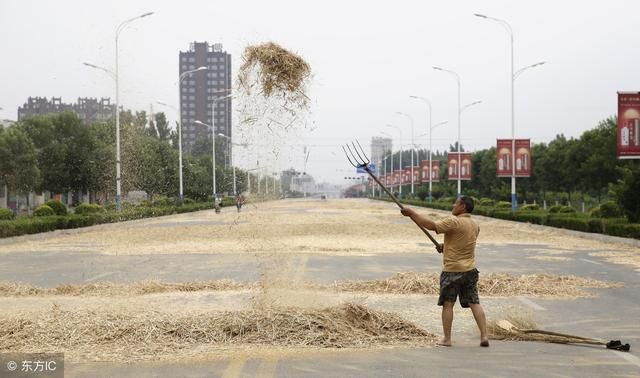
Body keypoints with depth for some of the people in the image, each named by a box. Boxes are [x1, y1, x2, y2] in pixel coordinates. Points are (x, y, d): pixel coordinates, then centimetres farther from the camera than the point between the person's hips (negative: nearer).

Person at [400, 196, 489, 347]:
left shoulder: (454, 222, -16)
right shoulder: (475, 225, 10)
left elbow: (431, 225, -21)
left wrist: (411, 213, -16)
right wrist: (446, 245, 26)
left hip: (452, 270, -6)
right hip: (470, 270, 6)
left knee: (448, 304, 3)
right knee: (474, 303, 6)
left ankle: (447, 339, 5)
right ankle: (484, 336, 0)